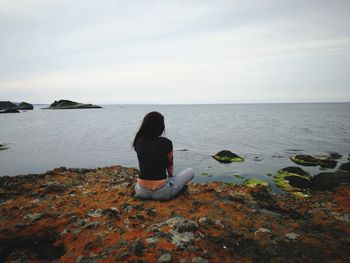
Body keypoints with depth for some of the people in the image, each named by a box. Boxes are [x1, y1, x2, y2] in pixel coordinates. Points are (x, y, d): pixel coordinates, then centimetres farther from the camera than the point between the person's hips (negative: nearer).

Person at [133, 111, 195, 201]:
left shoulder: (138, 142, -2)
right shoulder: (166, 143, -15)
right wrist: (170, 177, 26)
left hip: (141, 192, 5)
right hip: (161, 193, -5)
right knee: (191, 171, 16)